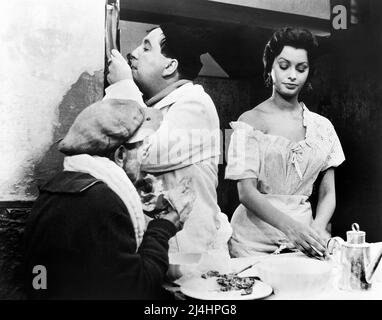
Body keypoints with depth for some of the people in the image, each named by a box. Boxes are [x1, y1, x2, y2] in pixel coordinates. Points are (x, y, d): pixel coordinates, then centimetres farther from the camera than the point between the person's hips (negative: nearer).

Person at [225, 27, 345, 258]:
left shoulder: (322, 127, 7)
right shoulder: (250, 122, -5)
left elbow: (328, 193, 6)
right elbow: (246, 192, -13)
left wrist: (318, 229, -13)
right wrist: (290, 226, -27)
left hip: (303, 239, 3)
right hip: (255, 240, -3)